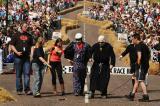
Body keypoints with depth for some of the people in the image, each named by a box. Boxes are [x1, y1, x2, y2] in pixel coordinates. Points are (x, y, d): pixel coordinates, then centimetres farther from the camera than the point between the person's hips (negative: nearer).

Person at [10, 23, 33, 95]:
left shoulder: (29, 36, 13)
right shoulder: (16, 35, 3)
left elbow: (31, 46, 20)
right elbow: (12, 45, 2)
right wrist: (17, 52, -12)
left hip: (27, 57, 2)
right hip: (18, 57, -2)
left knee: (27, 73, -5)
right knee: (18, 74, 4)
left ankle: (27, 89, -4)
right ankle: (19, 90, 10)